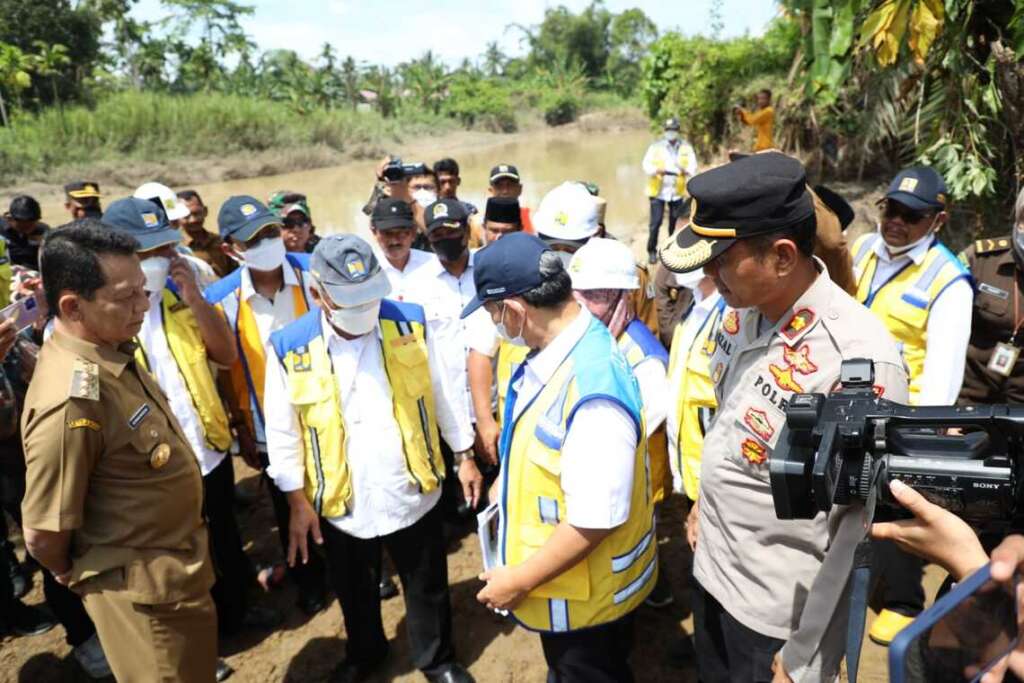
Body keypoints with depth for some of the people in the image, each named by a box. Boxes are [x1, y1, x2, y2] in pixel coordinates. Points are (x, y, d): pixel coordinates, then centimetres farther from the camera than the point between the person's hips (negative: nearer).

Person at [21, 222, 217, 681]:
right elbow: (42, 536, -25)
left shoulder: (110, 352, -5)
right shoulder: (72, 397, -33)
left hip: (176, 568, 8)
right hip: (143, 590, -8)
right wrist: (75, 575, -6)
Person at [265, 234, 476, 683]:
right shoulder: (289, 347, -14)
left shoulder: (411, 323, -10)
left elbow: (443, 396, 0)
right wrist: (297, 501, -2)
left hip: (413, 493, 0)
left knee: (427, 589, 19)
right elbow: (283, 433, -5)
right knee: (354, 593, 25)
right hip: (340, 503, 0)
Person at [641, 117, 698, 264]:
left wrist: (686, 170, -22)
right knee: (655, 222, -5)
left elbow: (693, 165, 2)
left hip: (678, 192, 2)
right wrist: (656, 170, -27)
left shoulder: (686, 147, 4)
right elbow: (646, 164, -5)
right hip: (658, 191, -2)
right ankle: (652, 251, 6)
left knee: (676, 222, 10)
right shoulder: (656, 146, -1)